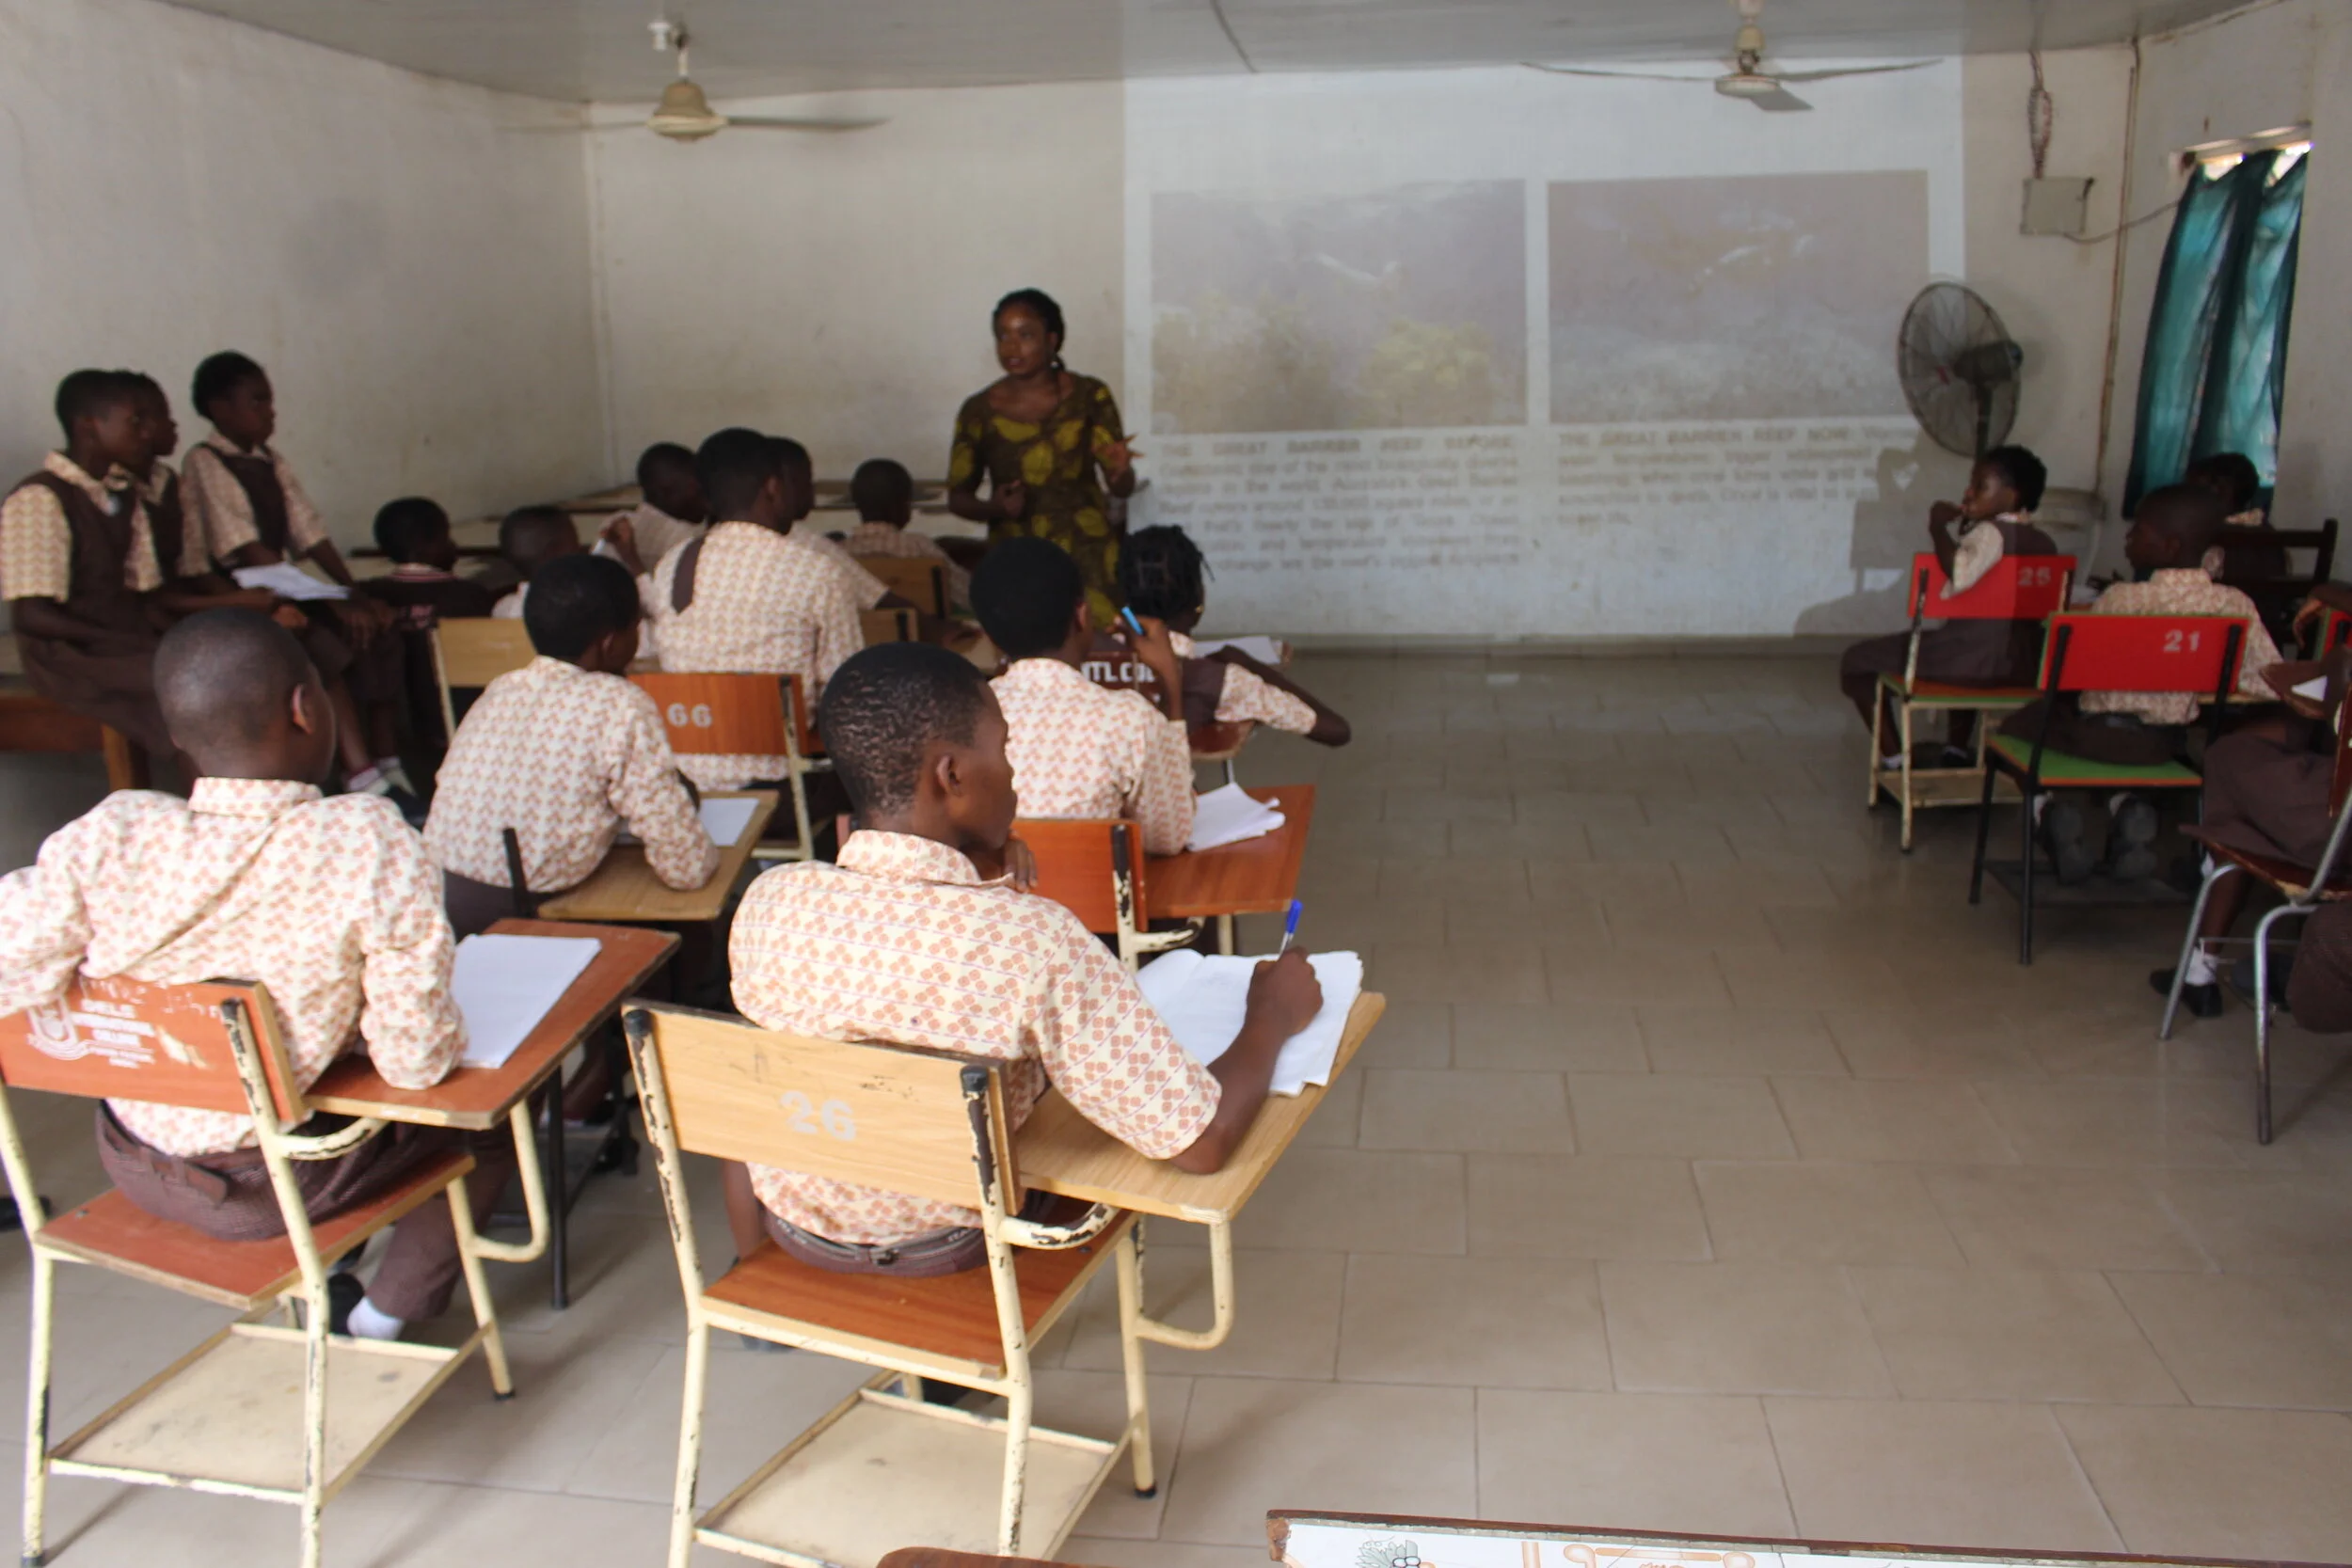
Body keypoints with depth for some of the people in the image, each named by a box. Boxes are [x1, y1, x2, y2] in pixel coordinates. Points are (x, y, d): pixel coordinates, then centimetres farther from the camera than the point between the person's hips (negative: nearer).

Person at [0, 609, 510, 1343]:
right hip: (271, 1191, -4)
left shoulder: (107, 836, -17)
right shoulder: (368, 843, -26)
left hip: (130, 1169, 5)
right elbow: (417, 1062, -23)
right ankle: (382, 1322, 26)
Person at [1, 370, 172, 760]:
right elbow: (33, 616, -16)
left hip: (132, 649, 8)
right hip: (72, 659, -8)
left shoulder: (124, 497, 16)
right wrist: (135, 643, -21)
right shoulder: (38, 500, -10)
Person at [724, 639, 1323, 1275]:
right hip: (949, 1245, -1)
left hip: (794, 1227, 2)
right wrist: (1272, 1014, -11)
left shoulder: (769, 903, -21)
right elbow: (1203, 1143, -27)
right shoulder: (1033, 939, -34)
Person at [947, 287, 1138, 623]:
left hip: (1089, 556, 0)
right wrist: (994, 507, -14)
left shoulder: (1089, 396, -1)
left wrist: (1119, 471, -24)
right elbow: (958, 497, 7)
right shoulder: (979, 411, 0)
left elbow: (1123, 488, -1)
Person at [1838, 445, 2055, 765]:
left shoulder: (1990, 533, -15)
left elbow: (1959, 576, -36)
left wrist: (1938, 528, -18)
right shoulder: (2044, 544, 9)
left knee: (1856, 660, 7)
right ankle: (1957, 749, 49)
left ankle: (1894, 758, 6)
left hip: (1967, 661, -9)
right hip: (2023, 665, 9)